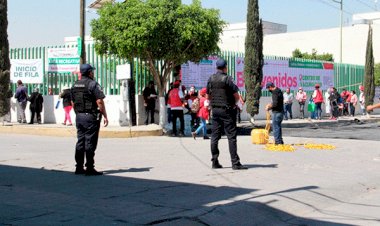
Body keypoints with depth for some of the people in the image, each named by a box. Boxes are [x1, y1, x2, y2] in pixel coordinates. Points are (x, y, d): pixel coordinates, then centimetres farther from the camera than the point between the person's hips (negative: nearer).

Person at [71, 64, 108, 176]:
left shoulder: (75, 85, 12)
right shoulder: (93, 84, -11)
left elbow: (73, 103, 16)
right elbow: (99, 102, -16)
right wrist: (105, 116, -11)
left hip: (79, 116, 7)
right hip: (91, 116, -7)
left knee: (80, 142, 11)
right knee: (90, 143, -4)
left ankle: (79, 167, 13)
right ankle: (90, 168, -3)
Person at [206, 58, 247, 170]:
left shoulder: (211, 79, 7)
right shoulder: (227, 79, -11)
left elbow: (208, 95, 13)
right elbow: (236, 96, -11)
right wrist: (233, 103, 7)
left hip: (215, 109, 6)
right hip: (227, 110, -6)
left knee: (215, 136, 9)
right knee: (231, 136, -4)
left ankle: (215, 162, 10)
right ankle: (235, 162, -6)